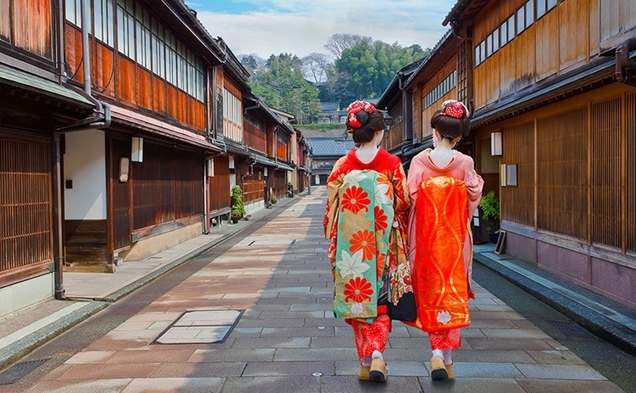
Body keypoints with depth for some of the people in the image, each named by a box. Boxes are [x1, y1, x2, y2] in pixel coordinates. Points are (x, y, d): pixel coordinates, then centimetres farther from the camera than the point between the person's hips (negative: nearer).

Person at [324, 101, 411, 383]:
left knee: (357, 297, 12)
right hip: (384, 245, -1)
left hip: (352, 245, 1)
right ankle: (377, 354, -4)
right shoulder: (392, 163, -6)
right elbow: (403, 203, -2)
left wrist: (332, 244, 10)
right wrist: (401, 235, 16)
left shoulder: (342, 166, -2)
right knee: (381, 298, 12)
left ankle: (365, 361, 17)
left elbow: (331, 209, -1)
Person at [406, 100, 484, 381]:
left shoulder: (419, 161, -7)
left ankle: (438, 352, 15)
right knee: (454, 294, 9)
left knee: (430, 293, 13)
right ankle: (446, 355, 8)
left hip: (426, 236, 0)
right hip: (455, 237, 0)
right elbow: (473, 199, 1)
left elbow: (411, 197, -7)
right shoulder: (465, 163, -6)